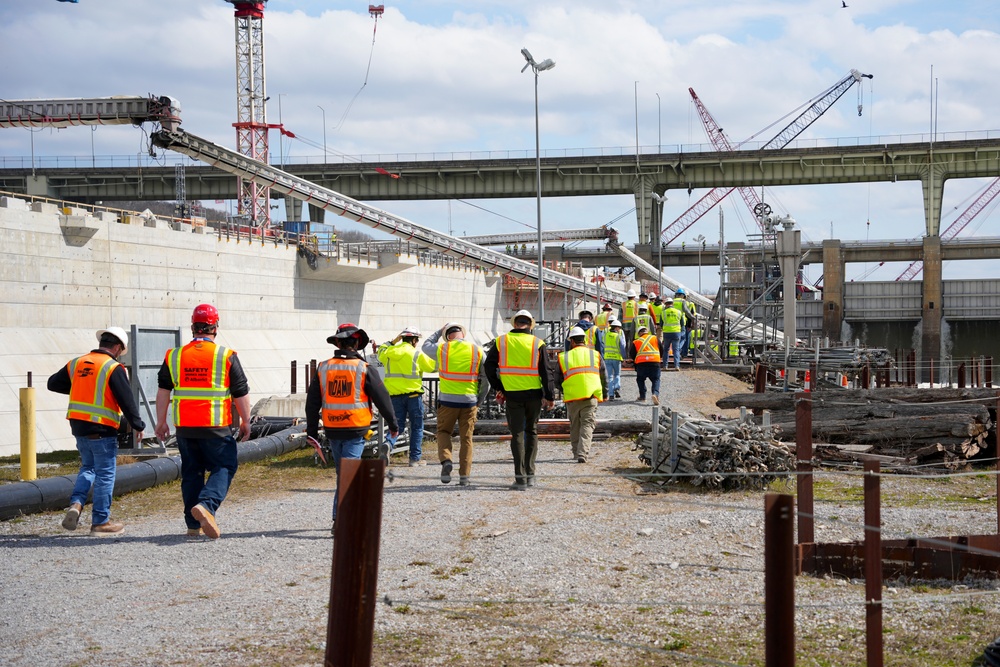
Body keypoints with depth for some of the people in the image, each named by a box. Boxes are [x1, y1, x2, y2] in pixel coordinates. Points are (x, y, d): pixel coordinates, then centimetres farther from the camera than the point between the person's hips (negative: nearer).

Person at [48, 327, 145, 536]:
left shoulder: (76, 364, 7)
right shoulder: (114, 369, -11)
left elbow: (53, 383, 17)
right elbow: (127, 400, -13)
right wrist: (138, 426, -3)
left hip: (78, 425, 6)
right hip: (102, 430, -6)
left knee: (88, 467, 23)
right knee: (105, 474, 4)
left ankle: (76, 503, 1)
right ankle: (101, 521, 8)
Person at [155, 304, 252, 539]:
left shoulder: (174, 356, 5)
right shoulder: (226, 356, -4)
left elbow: (163, 390, 6)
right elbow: (241, 394, -1)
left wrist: (161, 422, 13)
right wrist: (246, 422, 10)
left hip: (184, 427, 4)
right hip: (216, 427, -4)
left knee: (191, 472, 12)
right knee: (224, 467, 5)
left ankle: (193, 524, 13)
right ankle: (206, 504, -19)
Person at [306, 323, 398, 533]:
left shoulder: (323, 368, 4)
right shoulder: (364, 369, -6)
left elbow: (312, 403, 8)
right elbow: (382, 398, -1)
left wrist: (312, 430, 17)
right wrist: (393, 424, 12)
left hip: (332, 430, 4)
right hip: (355, 430, -4)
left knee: (343, 473, 18)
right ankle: (339, 520, -14)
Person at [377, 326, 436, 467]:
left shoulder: (389, 353, 4)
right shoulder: (417, 354, -8)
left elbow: (381, 353, 27)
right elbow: (432, 367, 0)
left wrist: (392, 342, 27)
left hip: (394, 394, 4)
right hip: (413, 393, -4)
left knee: (397, 425, 10)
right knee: (417, 427, 7)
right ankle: (415, 458, 8)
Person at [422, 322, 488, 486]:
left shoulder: (442, 349, -2)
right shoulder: (478, 351, 1)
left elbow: (426, 346, 21)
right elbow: (486, 379, 3)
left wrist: (439, 332, 30)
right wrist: (479, 401, 12)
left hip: (447, 400, -1)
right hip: (469, 401, 1)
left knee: (443, 431, 17)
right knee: (466, 438, 8)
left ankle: (446, 460, -7)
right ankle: (464, 476, 7)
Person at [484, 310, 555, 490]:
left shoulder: (501, 341, 1)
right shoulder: (538, 344, -2)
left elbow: (489, 366, -1)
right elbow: (545, 372, -5)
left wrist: (498, 387, 8)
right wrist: (549, 396, -1)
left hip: (512, 394, 0)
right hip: (534, 394, 0)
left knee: (517, 434, 3)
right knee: (531, 432, 15)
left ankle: (520, 477, -3)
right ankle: (530, 474, 16)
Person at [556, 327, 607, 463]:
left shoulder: (563, 357, 4)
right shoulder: (595, 355, 6)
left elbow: (558, 380, 9)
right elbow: (604, 377, 10)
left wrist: (564, 391, 28)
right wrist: (604, 394, 23)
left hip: (571, 397, 1)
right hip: (591, 396, -1)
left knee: (574, 426, 16)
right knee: (587, 425, -1)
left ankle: (577, 452, 24)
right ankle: (582, 454, -15)